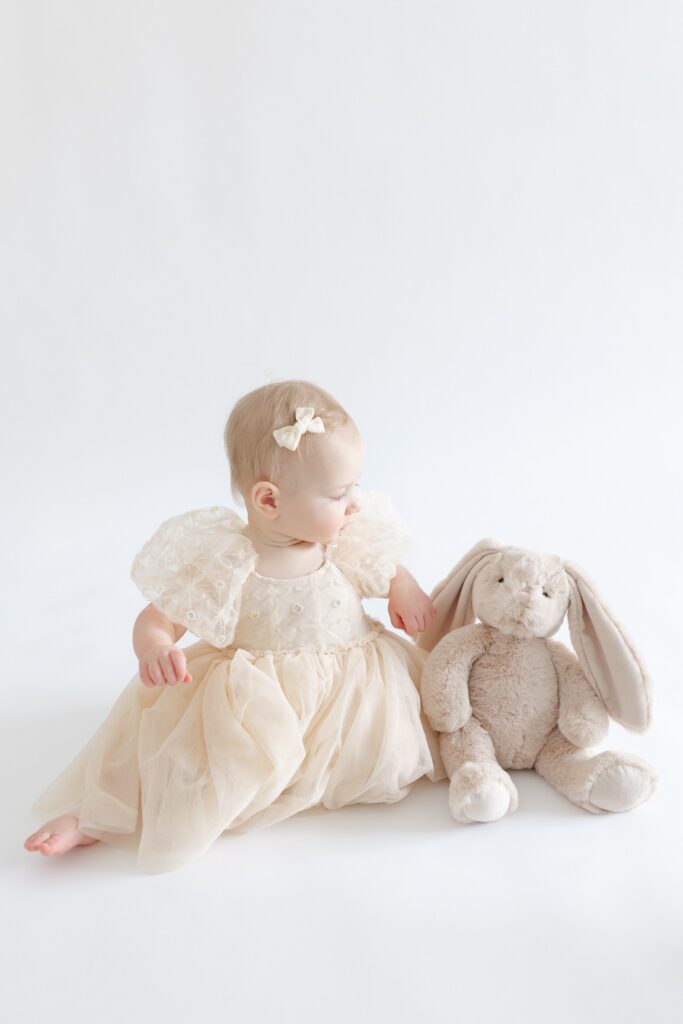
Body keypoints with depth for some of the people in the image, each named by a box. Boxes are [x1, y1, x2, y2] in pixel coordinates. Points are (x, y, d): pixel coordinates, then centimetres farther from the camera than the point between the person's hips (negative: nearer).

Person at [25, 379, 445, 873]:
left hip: (353, 689, 3)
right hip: (255, 701, -3)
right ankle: (95, 816, -3)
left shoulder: (350, 543, -4)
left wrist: (404, 588, -6)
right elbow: (157, 618, -10)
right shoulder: (224, 567, -16)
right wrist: (154, 649, -33)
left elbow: (388, 568, 17)